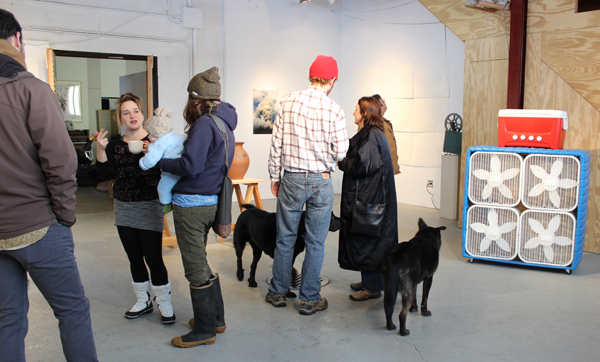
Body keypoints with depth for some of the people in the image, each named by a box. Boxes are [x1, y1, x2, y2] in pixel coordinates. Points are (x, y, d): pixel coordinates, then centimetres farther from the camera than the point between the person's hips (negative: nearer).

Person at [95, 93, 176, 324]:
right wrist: (100, 149, -13)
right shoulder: (115, 144, 8)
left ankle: (164, 303, 13)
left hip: (149, 208, -5)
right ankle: (143, 301, 29)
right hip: (123, 209, 5)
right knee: (135, 259, 14)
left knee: (153, 259, -4)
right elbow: (106, 174, -1)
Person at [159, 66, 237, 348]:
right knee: (200, 263, 22)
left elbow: (190, 166, -24)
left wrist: (160, 161, -9)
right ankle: (216, 319, 32)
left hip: (191, 205, -10)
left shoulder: (205, 124, -17)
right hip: (209, 201, 10)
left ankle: (205, 330, 15)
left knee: (195, 268, 2)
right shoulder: (224, 124, 13)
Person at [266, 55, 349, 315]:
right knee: (315, 243, 8)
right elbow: (340, 152, -9)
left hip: (291, 179, 2)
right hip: (321, 182, -2)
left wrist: (275, 177, 9)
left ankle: (278, 292, 27)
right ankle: (309, 299, 17)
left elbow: (276, 144, -1)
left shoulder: (287, 103, -2)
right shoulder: (334, 110, -9)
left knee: (285, 239, 14)